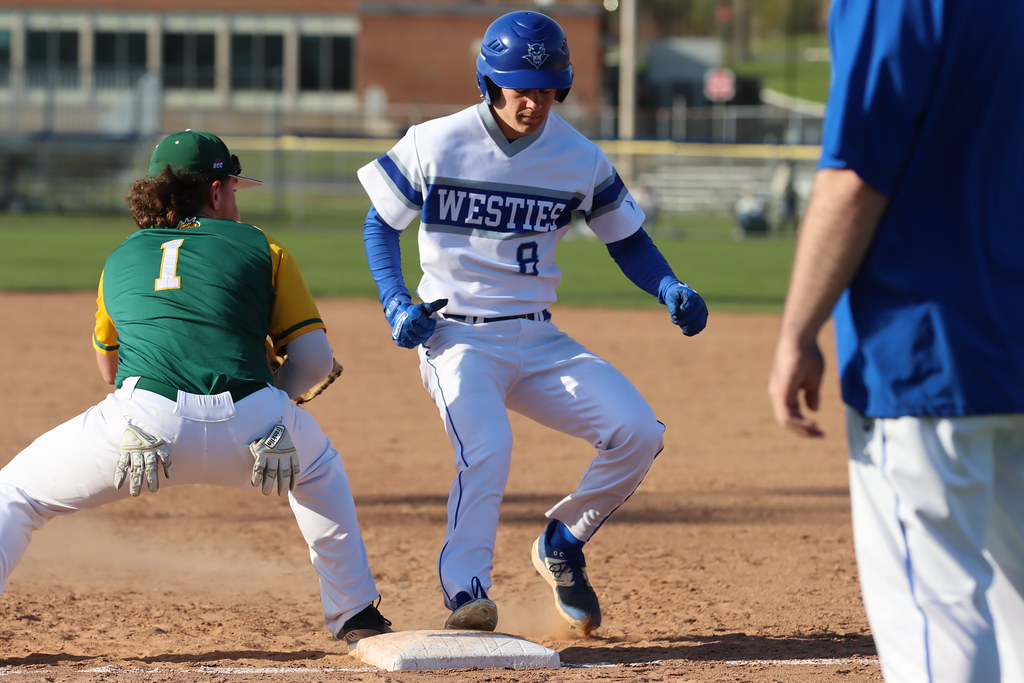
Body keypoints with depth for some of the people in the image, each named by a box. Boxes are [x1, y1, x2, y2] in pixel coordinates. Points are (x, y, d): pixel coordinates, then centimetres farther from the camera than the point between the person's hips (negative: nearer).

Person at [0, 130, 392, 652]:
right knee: (318, 470, 34)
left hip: (141, 422, 0)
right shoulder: (262, 249, 20)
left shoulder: (120, 260, 27)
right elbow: (315, 357, 13)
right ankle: (356, 617, 34)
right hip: (250, 427, 1)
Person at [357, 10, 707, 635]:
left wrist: (672, 291, -10)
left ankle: (563, 544, 11)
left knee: (639, 433, -12)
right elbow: (381, 224, 5)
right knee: (487, 448, -31)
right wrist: (396, 304, -10)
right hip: (456, 336, -4)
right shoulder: (436, 145, -6)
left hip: (538, 341, 4)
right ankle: (466, 594, -21)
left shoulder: (580, 159, 1)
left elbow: (628, 241, 10)